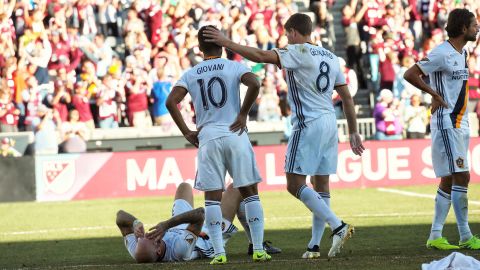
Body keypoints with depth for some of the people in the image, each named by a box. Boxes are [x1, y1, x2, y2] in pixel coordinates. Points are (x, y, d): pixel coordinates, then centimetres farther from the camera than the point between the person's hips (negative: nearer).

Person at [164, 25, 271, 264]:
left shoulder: (190, 74, 8)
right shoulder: (234, 67, 3)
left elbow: (171, 102, -4)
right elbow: (254, 84, -17)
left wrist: (187, 133, 3)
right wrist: (243, 114, -6)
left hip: (208, 138, 1)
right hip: (235, 135, -1)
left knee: (212, 197, 4)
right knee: (249, 192, 7)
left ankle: (219, 252, -5)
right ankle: (258, 249, 2)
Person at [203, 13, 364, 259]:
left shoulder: (299, 52, -7)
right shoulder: (331, 57, 16)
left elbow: (261, 56, -18)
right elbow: (347, 97, 18)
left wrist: (226, 43, -12)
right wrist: (353, 133, 22)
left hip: (308, 125, -8)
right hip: (330, 123, 8)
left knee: (295, 184, -6)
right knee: (321, 185, 8)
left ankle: (338, 227, -15)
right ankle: (315, 245, 8)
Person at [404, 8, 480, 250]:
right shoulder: (442, 53, -14)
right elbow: (410, 75, -16)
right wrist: (435, 95, -11)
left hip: (460, 123, 9)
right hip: (446, 123, -9)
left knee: (449, 180, 8)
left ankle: (435, 236, 11)